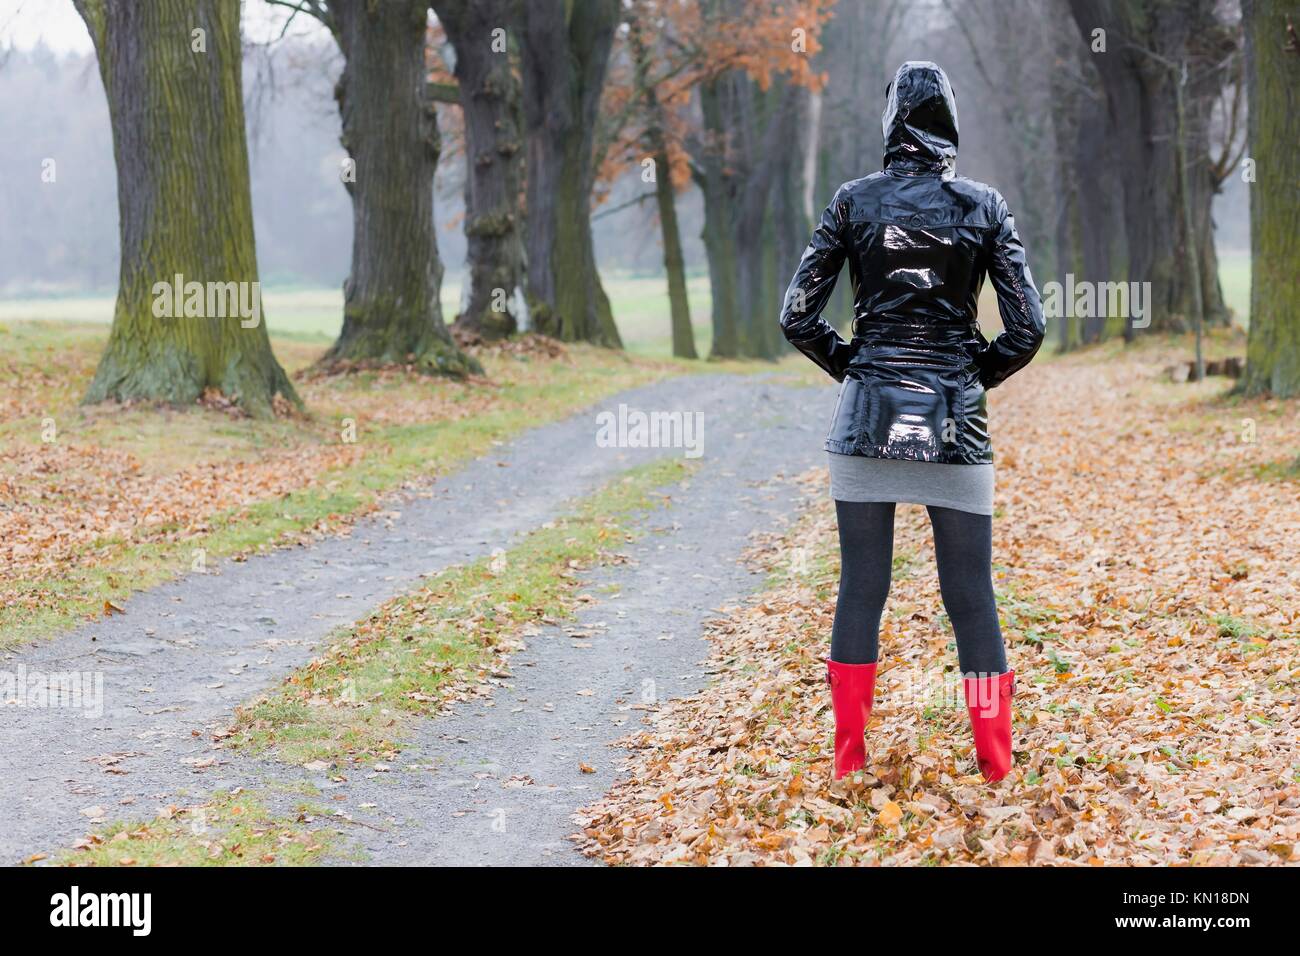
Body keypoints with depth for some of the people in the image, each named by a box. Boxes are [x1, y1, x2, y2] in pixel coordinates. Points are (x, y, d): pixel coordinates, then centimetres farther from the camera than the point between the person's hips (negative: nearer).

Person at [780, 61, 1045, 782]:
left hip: (867, 416, 0)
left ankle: (848, 762, 12)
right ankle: (996, 768, 9)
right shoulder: (983, 207, -1)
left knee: (861, 589, 7)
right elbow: (1026, 328, -5)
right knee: (970, 594, 5)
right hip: (955, 425, 0)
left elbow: (797, 316, -2)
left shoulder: (854, 201, 0)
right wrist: (976, 377, 11)